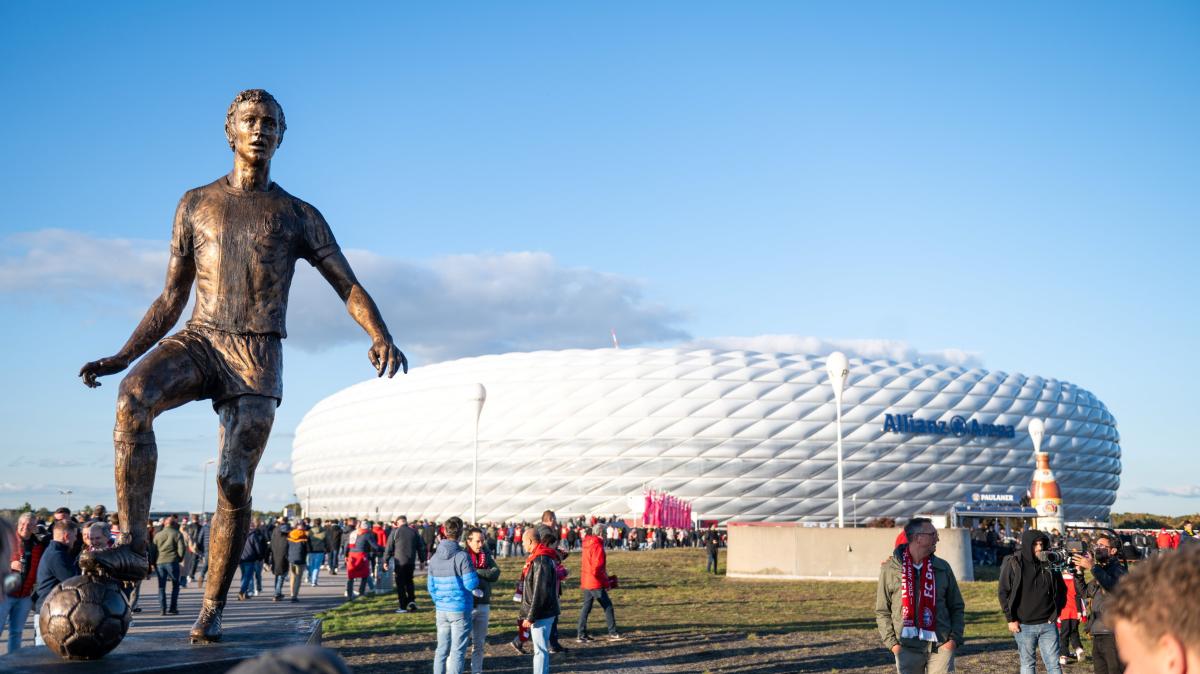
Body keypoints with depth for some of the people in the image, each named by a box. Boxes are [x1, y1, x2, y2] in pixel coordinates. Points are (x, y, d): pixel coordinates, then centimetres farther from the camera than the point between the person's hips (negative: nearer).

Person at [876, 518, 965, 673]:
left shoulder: (942, 567, 5)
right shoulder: (890, 568, -1)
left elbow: (957, 607, 11)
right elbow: (882, 611, 3)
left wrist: (954, 638, -2)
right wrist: (892, 642, -6)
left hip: (940, 646, 1)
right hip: (907, 647, -1)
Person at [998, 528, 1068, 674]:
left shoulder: (1050, 563, 3)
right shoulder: (1013, 564, -5)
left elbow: (1061, 590, 14)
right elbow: (1003, 592, -3)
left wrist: (1056, 612, 5)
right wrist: (1010, 619, -6)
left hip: (1048, 624, 2)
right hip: (1024, 626, -2)